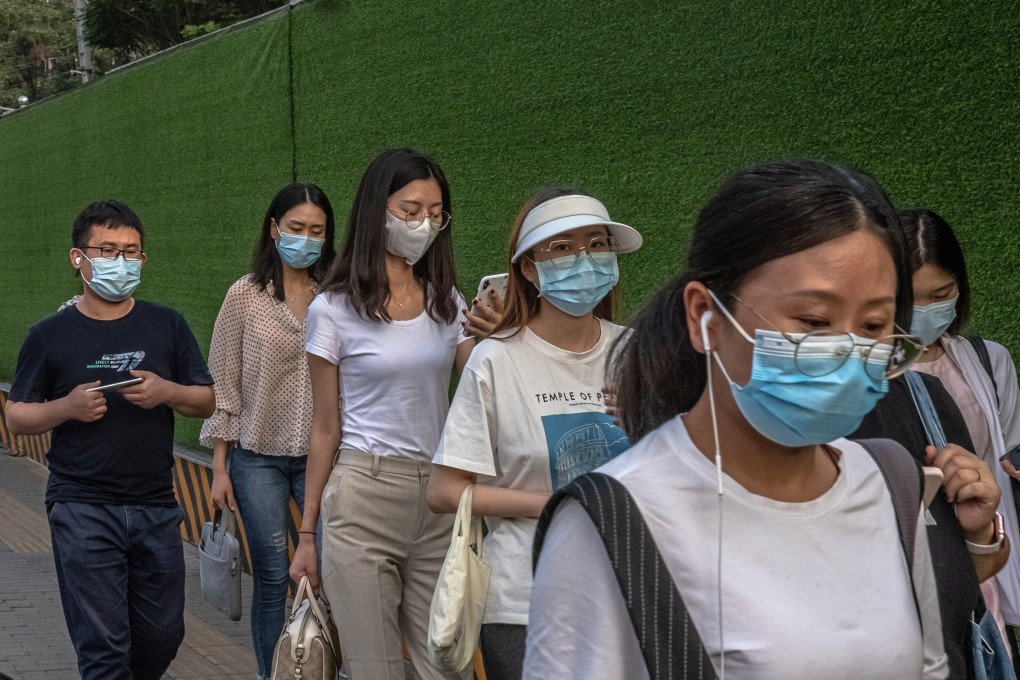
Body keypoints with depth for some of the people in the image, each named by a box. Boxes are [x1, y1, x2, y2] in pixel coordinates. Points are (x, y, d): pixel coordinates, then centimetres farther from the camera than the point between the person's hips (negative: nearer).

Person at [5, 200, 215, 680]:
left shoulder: (166, 326, 6)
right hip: (82, 510, -3)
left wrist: (167, 393, -11)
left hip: (156, 508, 3)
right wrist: (66, 407, -15)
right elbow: (17, 418, 4)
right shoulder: (50, 336, 1)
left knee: (162, 636, 11)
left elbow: (207, 403, 9)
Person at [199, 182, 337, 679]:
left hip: (320, 453, 1)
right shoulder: (246, 295, -1)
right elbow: (223, 385, 1)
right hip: (258, 457, -1)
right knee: (271, 574, 4)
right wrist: (219, 467, -1)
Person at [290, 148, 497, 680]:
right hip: (365, 496, -3)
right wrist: (307, 534, 3)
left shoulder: (446, 302, 9)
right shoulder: (335, 309, -2)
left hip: (437, 497, 4)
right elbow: (325, 429, 1)